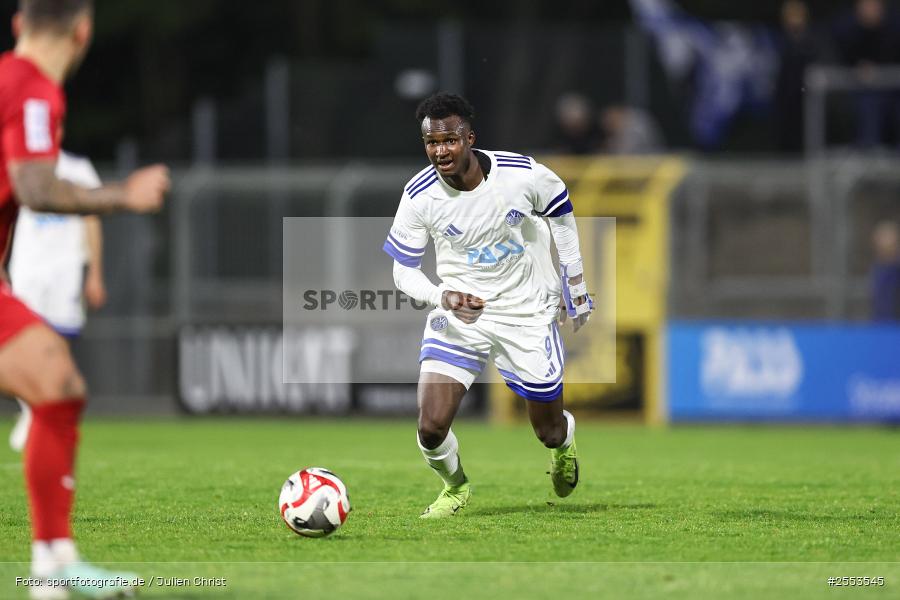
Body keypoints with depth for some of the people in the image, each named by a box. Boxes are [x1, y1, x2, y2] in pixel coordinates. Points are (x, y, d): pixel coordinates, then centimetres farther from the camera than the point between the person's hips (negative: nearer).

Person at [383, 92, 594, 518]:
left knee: (549, 431, 12)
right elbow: (403, 272, -5)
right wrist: (444, 298, -26)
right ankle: (455, 486, 20)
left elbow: (561, 215, 4)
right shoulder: (419, 196, -17)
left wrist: (576, 287, 11)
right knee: (431, 427, -15)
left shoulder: (522, 175, -18)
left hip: (527, 315, 0)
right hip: (458, 314, 0)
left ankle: (565, 442, 53)